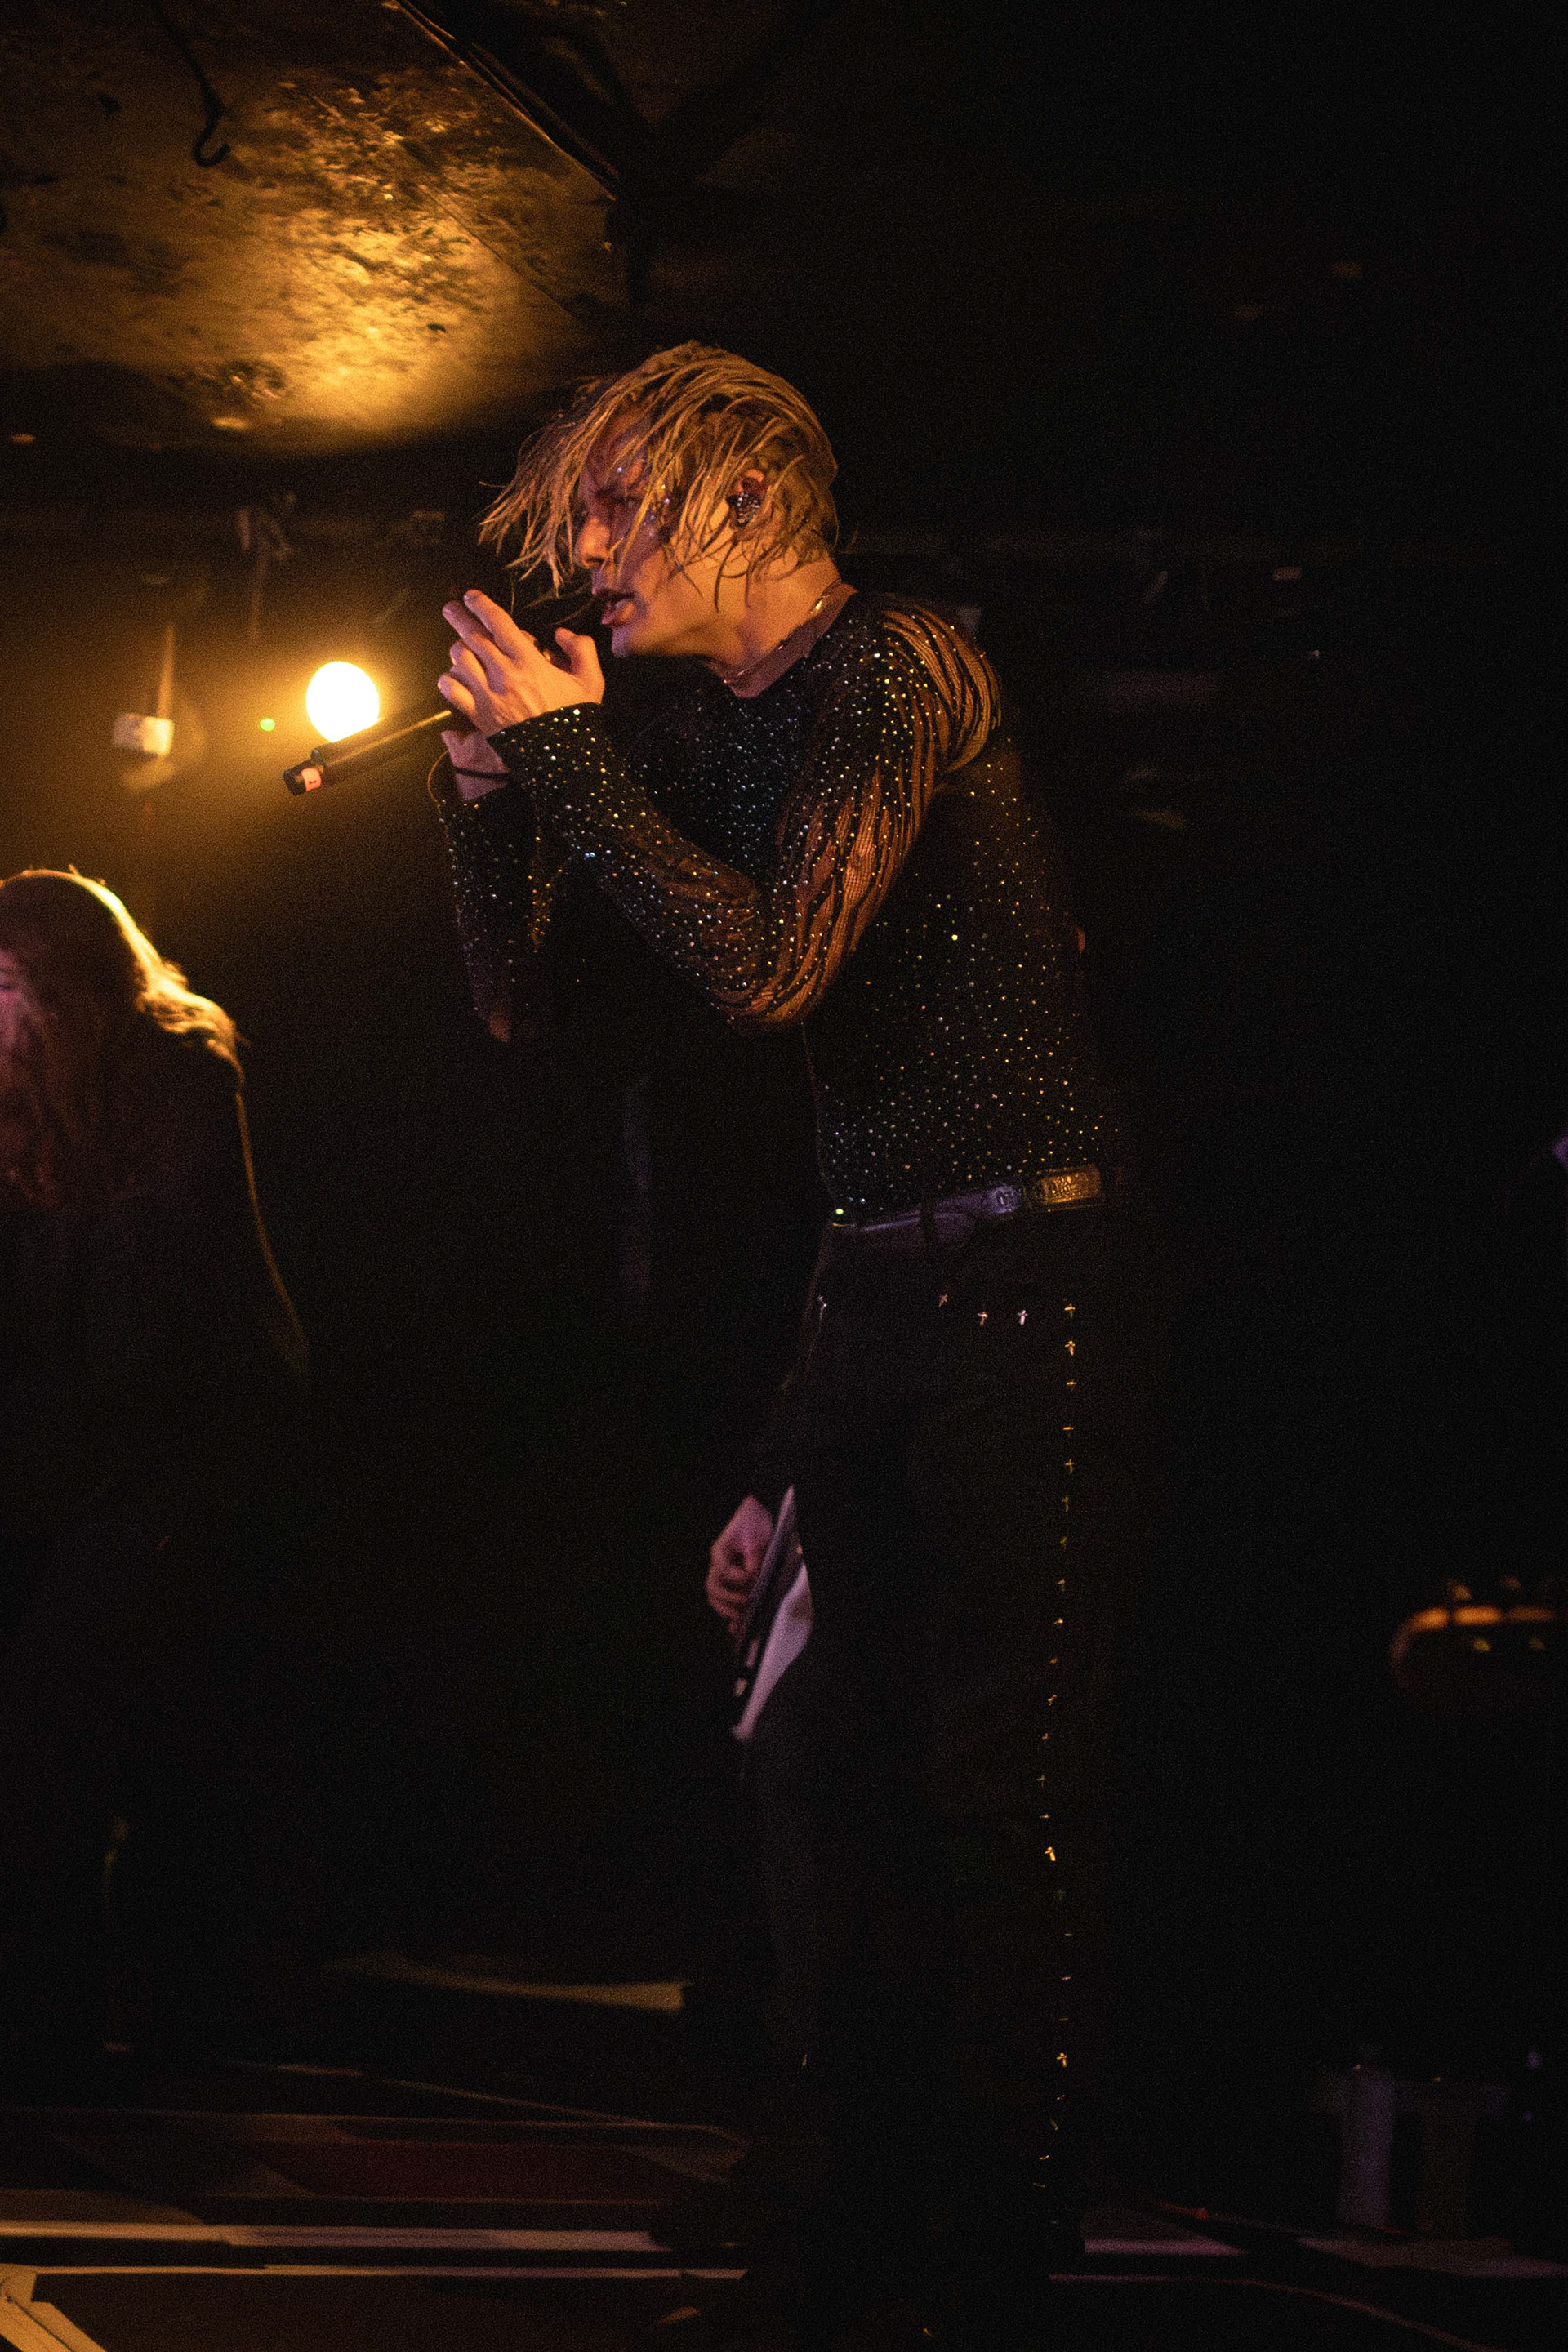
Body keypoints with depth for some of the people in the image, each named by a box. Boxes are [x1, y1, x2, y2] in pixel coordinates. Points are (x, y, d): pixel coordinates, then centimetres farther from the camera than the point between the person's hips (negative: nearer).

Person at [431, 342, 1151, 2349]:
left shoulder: (900, 672, -11)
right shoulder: (707, 732, 13)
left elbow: (771, 965, -22)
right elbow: (518, 997, 16)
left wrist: (567, 757, -14)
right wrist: (488, 781, 1)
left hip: (1021, 1280, -8)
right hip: (872, 1284, 9)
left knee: (1005, 1797, -9)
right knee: (870, 1781, 9)